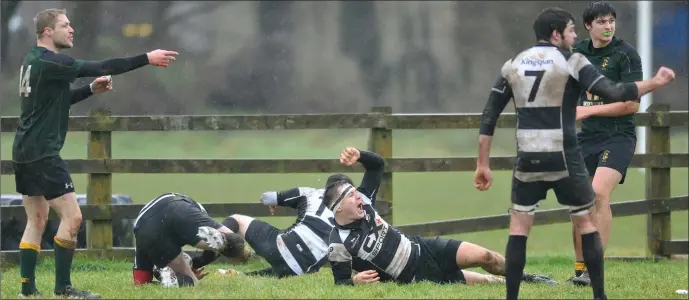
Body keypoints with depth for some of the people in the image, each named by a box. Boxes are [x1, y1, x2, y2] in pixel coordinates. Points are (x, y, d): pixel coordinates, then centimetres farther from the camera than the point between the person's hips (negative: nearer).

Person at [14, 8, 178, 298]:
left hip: (25, 152, 10)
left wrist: (91, 90, 12)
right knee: (72, 216, -8)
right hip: (42, 153, -10)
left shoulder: (34, 60, 14)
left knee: (36, 220, 13)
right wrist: (147, 59, -14)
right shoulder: (50, 62, -16)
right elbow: (101, 67, -18)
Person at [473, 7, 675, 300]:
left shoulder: (513, 65, 8)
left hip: (528, 160, 3)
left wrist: (483, 164, 12)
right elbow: (614, 93, -12)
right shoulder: (572, 62, -5)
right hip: (564, 159, -3)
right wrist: (655, 82, 0)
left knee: (519, 226, 10)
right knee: (587, 223, 11)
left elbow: (488, 117, 7)